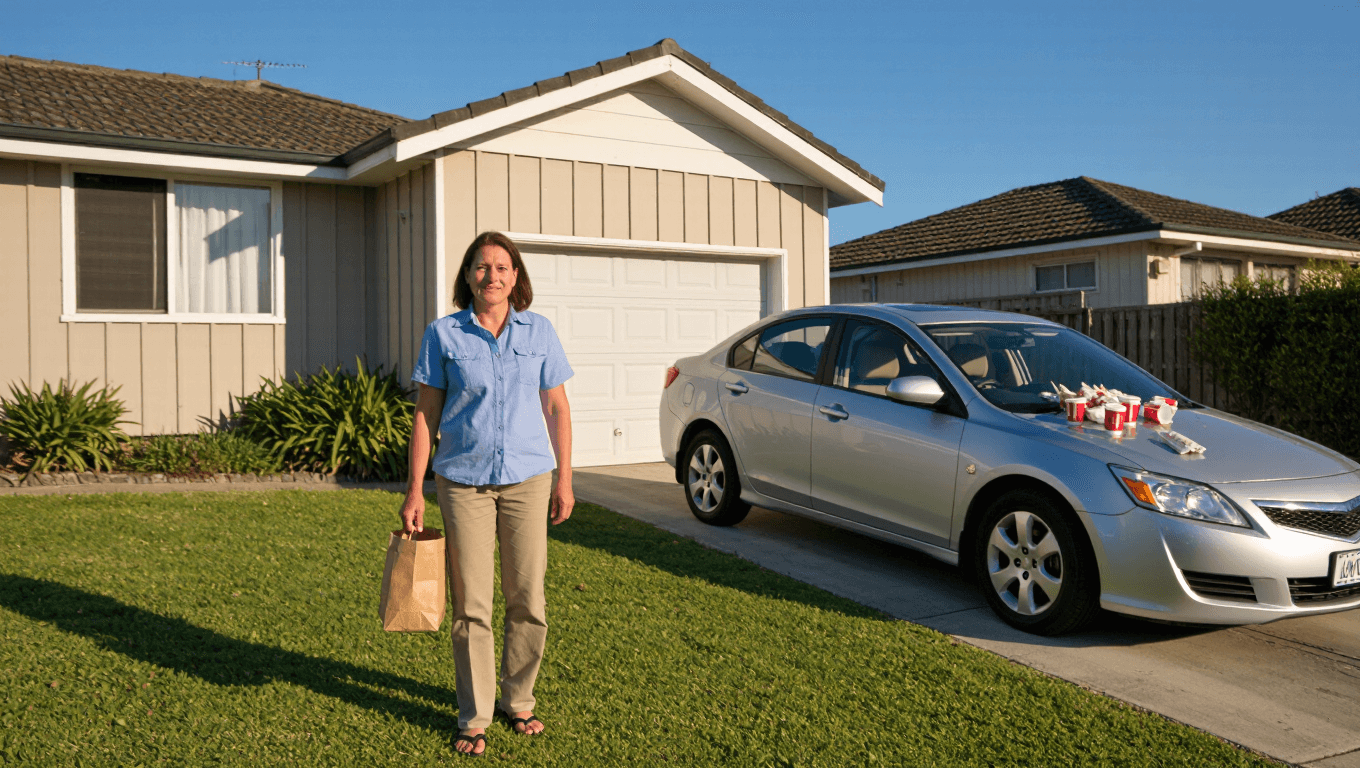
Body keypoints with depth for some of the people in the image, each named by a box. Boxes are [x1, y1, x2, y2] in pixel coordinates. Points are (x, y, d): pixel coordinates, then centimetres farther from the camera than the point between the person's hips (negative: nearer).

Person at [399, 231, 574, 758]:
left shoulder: (539, 332, 4)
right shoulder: (443, 334, 0)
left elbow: (557, 408, 8)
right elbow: (426, 414, 2)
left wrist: (564, 480, 4)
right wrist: (414, 490, -2)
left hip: (527, 479, 2)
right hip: (463, 482, -1)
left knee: (527, 600, 7)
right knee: (471, 606, 3)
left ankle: (518, 700, 27)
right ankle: (473, 718, 17)